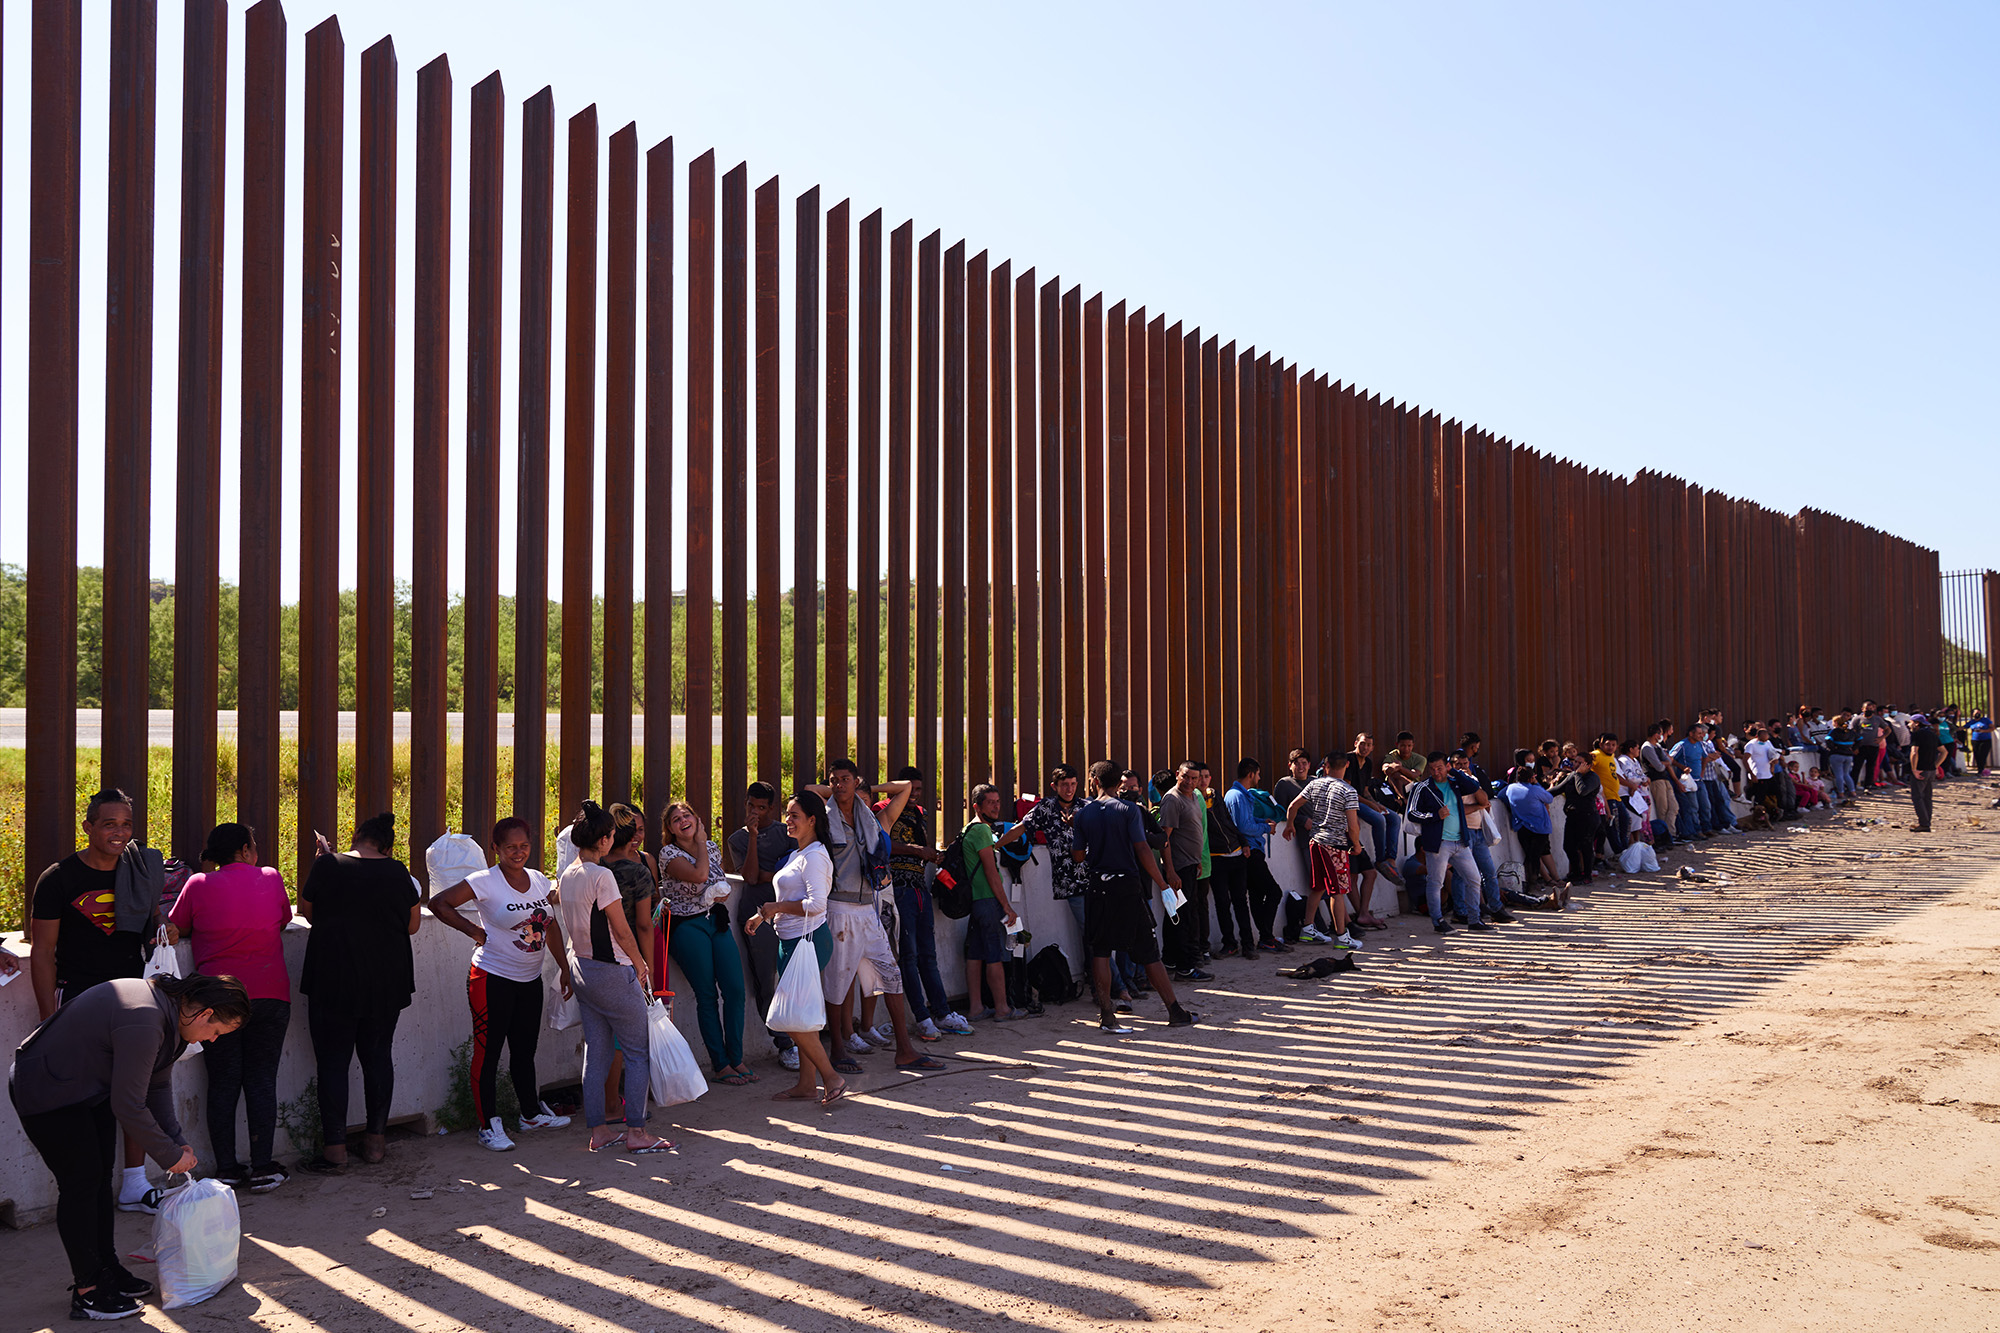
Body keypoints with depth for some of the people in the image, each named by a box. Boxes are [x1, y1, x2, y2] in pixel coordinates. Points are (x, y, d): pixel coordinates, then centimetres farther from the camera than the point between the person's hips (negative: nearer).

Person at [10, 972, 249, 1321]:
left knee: (100, 1176, 12)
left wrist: (178, 1142, 3)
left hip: (87, 1088, 10)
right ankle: (87, 1293, 1)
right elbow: (128, 1106, -27)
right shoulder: (144, 1024, -34)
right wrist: (170, 1155, -16)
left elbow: (158, 1086, 9)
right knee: (81, 1182, -7)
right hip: (45, 1093, -10)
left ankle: (107, 1270, 21)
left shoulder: (169, 1006, -2)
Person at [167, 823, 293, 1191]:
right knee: (262, 1081, 7)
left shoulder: (199, 885, 0)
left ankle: (227, 1170, 10)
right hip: (270, 994, 1)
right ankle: (262, 1168, 7)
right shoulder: (271, 879, 3)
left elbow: (177, 928, 12)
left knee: (223, 1083, 7)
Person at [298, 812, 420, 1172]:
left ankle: (335, 1147, 3)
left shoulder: (328, 866, -6)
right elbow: (412, 924, 11)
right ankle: (376, 1140, 18)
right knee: (378, 1055, 13)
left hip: (334, 979, -2)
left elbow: (307, 912, 10)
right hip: (386, 982, 3)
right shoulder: (398, 873, 0)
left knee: (333, 1060, 4)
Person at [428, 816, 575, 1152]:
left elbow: (551, 926, 14)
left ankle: (531, 1112, 31)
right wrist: (474, 931, -15)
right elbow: (439, 903, -14)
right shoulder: (485, 881, -12)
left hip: (530, 980, 6)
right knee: (488, 1050, -1)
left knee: (525, 1049, 17)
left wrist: (565, 969, 11)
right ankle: (488, 1125, 6)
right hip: (492, 979, -6)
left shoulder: (539, 880, 7)